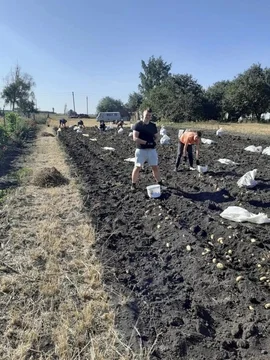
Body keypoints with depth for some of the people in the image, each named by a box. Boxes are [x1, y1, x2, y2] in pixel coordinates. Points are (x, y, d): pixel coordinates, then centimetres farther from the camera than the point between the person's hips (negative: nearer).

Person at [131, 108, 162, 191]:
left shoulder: (153, 125, 9)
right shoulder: (138, 125, -6)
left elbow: (156, 136, 18)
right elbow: (135, 138, -14)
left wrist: (154, 141, -4)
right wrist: (146, 142, -21)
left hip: (152, 150, 4)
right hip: (141, 150, -4)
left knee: (155, 167, 7)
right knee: (137, 167, 0)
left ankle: (160, 183, 20)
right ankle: (133, 184, 14)